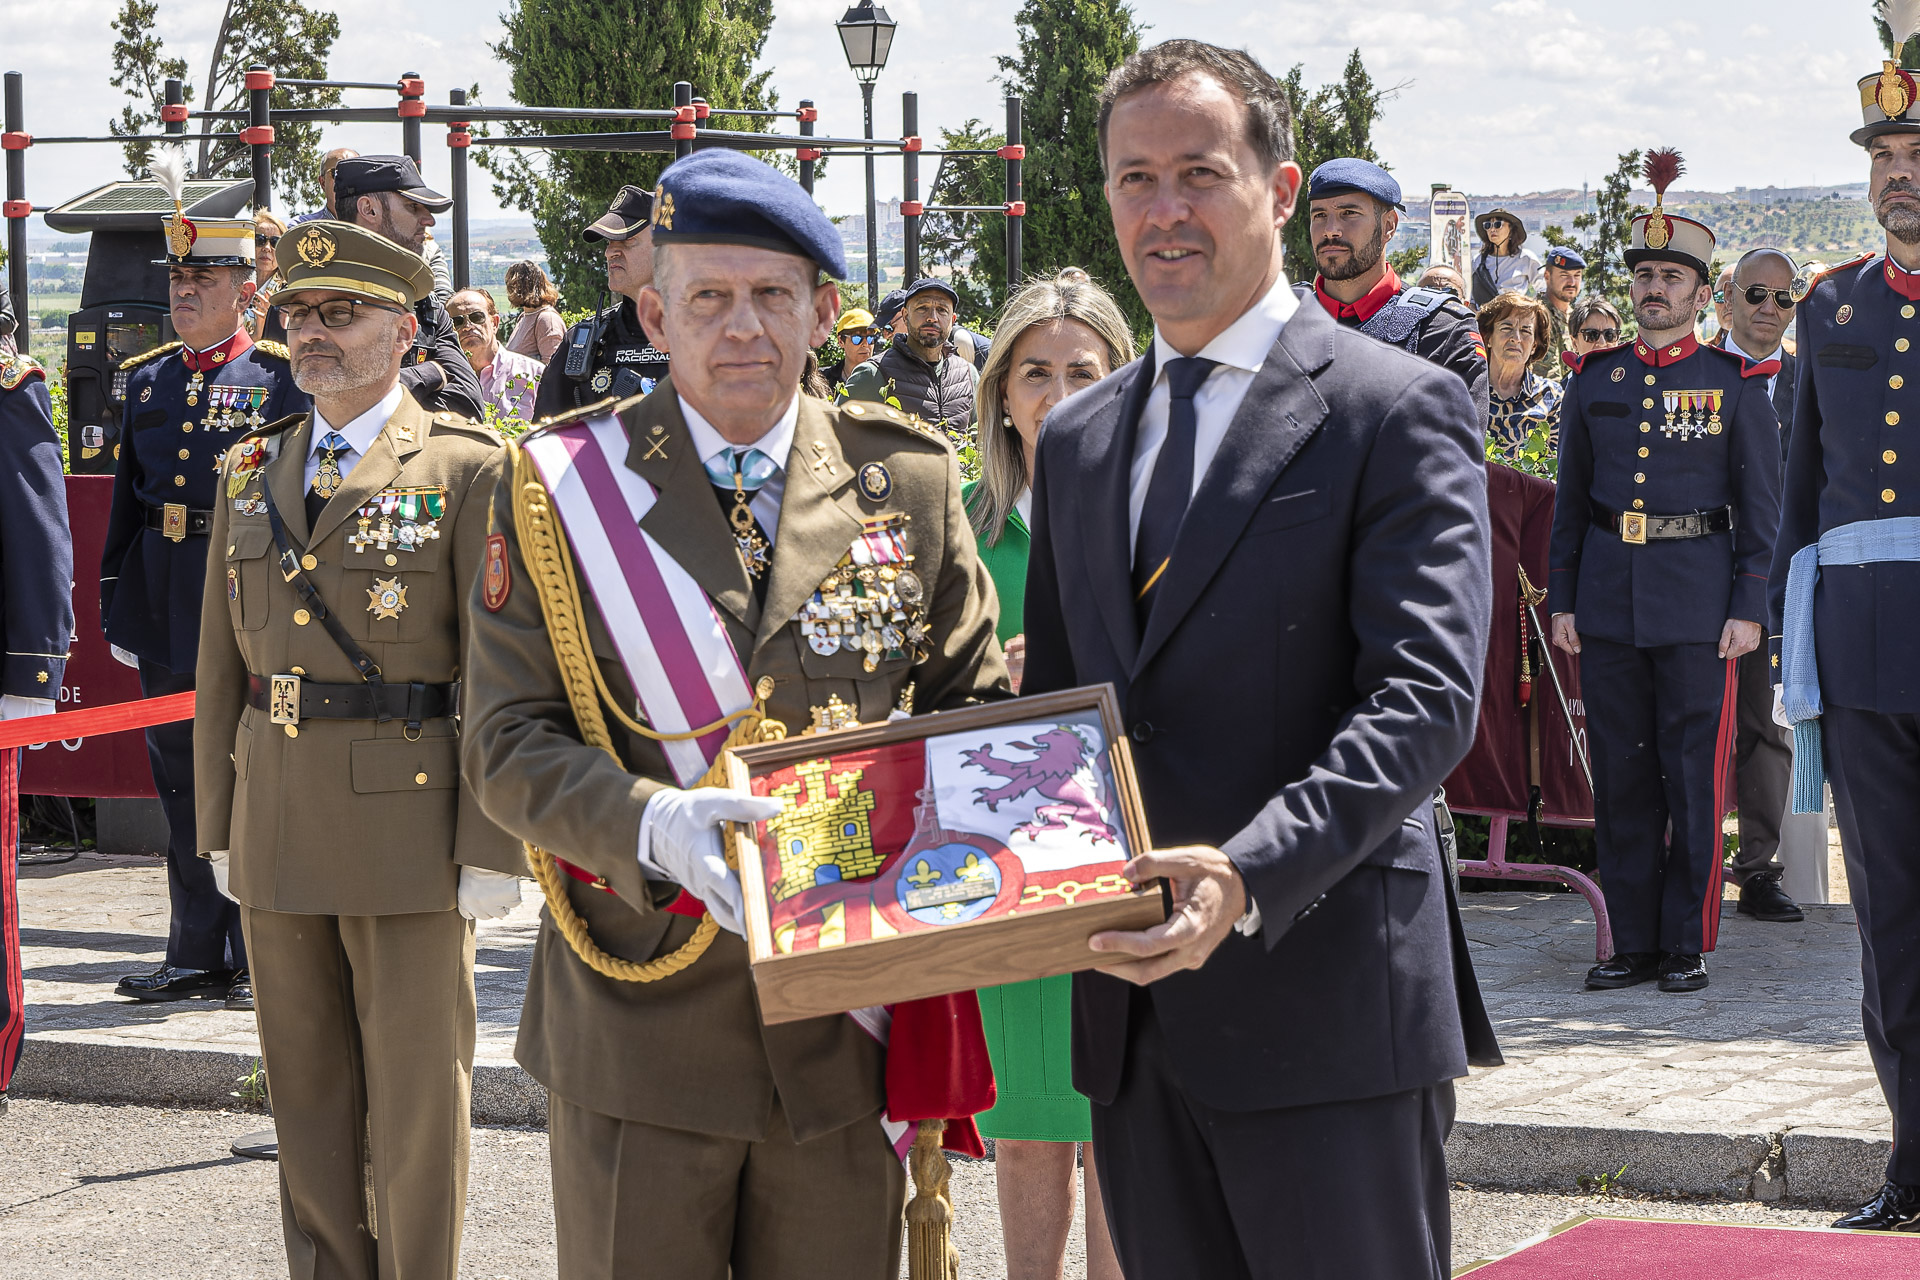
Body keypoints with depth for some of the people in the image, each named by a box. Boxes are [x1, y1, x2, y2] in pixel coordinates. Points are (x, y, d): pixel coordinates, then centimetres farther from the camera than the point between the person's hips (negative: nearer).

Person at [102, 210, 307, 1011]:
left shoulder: (282, 379, -2)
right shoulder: (146, 378, 13)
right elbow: (125, 494, 16)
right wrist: (115, 602, 12)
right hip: (162, 605, 5)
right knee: (181, 779, 10)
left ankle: (259, 961, 7)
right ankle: (196, 955, 19)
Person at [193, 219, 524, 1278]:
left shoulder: (466, 469, -5)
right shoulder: (248, 470, 12)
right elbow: (222, 663, 14)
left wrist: (493, 847, -12)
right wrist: (219, 826, 11)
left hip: (408, 821, -5)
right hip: (278, 823, 5)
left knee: (418, 1090, 1)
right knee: (305, 1085, 12)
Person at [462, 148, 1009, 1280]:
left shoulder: (909, 479, 4)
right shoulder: (562, 486, -2)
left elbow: (973, 697, 12)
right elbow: (508, 740, -5)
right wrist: (654, 827, -24)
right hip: (640, 1013, -1)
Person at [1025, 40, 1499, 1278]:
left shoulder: (1400, 411, -5)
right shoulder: (1078, 437, 16)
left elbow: (1427, 698, -15)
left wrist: (1252, 875, -29)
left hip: (1325, 1005, -6)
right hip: (1132, 1007, 6)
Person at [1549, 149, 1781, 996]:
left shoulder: (1735, 384, 3)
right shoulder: (1596, 379, 11)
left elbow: (1760, 504, 2)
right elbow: (1571, 497, 13)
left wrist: (1748, 607, -6)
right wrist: (1562, 599, 7)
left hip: (1697, 603, -3)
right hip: (1608, 600, 3)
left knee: (1695, 778, -1)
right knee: (1621, 776, 5)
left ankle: (1688, 945, 6)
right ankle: (1634, 941, 12)